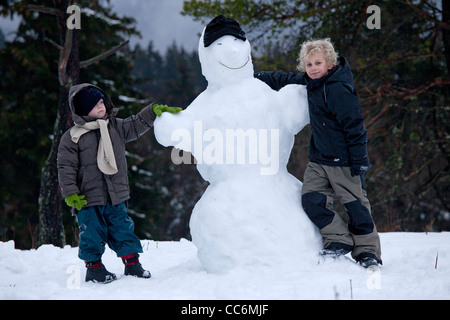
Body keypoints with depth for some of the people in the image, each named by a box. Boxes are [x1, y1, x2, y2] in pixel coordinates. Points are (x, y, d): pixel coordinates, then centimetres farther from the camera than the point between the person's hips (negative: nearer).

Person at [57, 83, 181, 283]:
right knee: (93, 233, 0)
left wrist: (155, 111, 3)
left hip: (116, 197, 4)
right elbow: (66, 167, -6)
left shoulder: (115, 127, 8)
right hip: (88, 199, -4)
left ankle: (132, 264, 19)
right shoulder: (72, 137, -6)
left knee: (123, 229, 9)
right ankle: (94, 267, 15)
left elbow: (136, 125, 15)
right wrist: (70, 194, -12)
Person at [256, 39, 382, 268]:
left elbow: (354, 125, -18)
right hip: (318, 159, 8)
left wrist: (359, 159, -18)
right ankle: (339, 240, 7)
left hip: (342, 160, -8)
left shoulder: (338, 89, -18)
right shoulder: (309, 83, 7)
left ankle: (368, 251, 9)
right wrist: (257, 78, 25)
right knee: (311, 201, -5)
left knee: (355, 205, -1)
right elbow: (284, 81, 26)